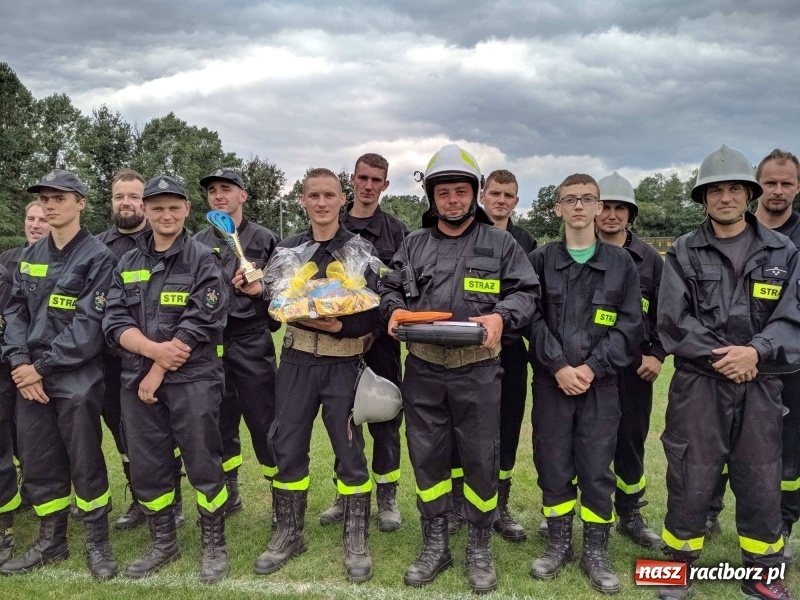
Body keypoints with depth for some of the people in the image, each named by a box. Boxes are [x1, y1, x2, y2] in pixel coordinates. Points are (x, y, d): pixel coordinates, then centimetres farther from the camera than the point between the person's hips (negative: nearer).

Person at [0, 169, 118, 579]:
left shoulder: (97, 257, -7)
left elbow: (89, 324, -14)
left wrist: (41, 367, -14)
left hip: (76, 380, -6)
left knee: (85, 463, 2)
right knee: (37, 464, 13)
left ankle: (97, 543, 19)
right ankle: (51, 541, 30)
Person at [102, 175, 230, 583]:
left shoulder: (203, 261, -4)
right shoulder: (127, 264, 11)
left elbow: (200, 324, -12)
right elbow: (114, 322, 2)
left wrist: (158, 372, -12)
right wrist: (154, 349, -16)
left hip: (193, 378, -5)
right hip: (136, 379, 5)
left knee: (203, 465, 2)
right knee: (146, 467, 12)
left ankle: (214, 545, 20)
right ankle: (163, 544, 30)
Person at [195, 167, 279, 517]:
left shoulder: (264, 239, 2)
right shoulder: (197, 244, 11)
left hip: (252, 343, -3)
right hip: (209, 343, 4)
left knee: (264, 420, -1)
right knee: (218, 421, 12)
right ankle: (227, 492, 27)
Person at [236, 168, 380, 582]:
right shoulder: (286, 249, 8)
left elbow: (373, 313, -10)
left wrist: (340, 325, -25)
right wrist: (257, 291, -6)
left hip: (343, 363, -3)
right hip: (296, 360, 4)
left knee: (349, 451, 5)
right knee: (287, 447, 10)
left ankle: (356, 541, 22)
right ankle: (288, 534, 29)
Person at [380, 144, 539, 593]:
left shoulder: (501, 243, 3)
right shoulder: (414, 244, 11)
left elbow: (527, 292, 0)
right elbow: (392, 289, 15)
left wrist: (501, 317, -19)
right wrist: (395, 309, -7)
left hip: (477, 370, -2)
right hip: (423, 369, 3)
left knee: (481, 459, 6)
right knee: (427, 456, 11)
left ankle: (480, 548, 26)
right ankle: (435, 544, 28)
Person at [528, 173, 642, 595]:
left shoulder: (621, 263, 6)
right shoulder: (539, 260, 5)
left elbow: (629, 325, 0)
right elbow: (532, 319, -2)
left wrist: (592, 368, -11)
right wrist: (558, 366, -13)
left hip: (601, 383, 0)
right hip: (551, 381, 0)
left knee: (597, 468, 5)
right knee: (553, 465, 8)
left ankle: (596, 552, 21)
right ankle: (558, 544, 25)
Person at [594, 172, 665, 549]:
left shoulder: (649, 259, 5)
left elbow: (664, 312, 9)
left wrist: (657, 354, -1)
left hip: (633, 367, 2)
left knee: (630, 442, 12)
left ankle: (630, 516, 29)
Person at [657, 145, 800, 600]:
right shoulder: (683, 253, 2)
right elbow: (673, 321, -7)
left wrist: (755, 352, -19)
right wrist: (722, 357, -14)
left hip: (761, 387, 2)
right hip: (697, 385, -1)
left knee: (762, 485, 11)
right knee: (690, 483, 5)